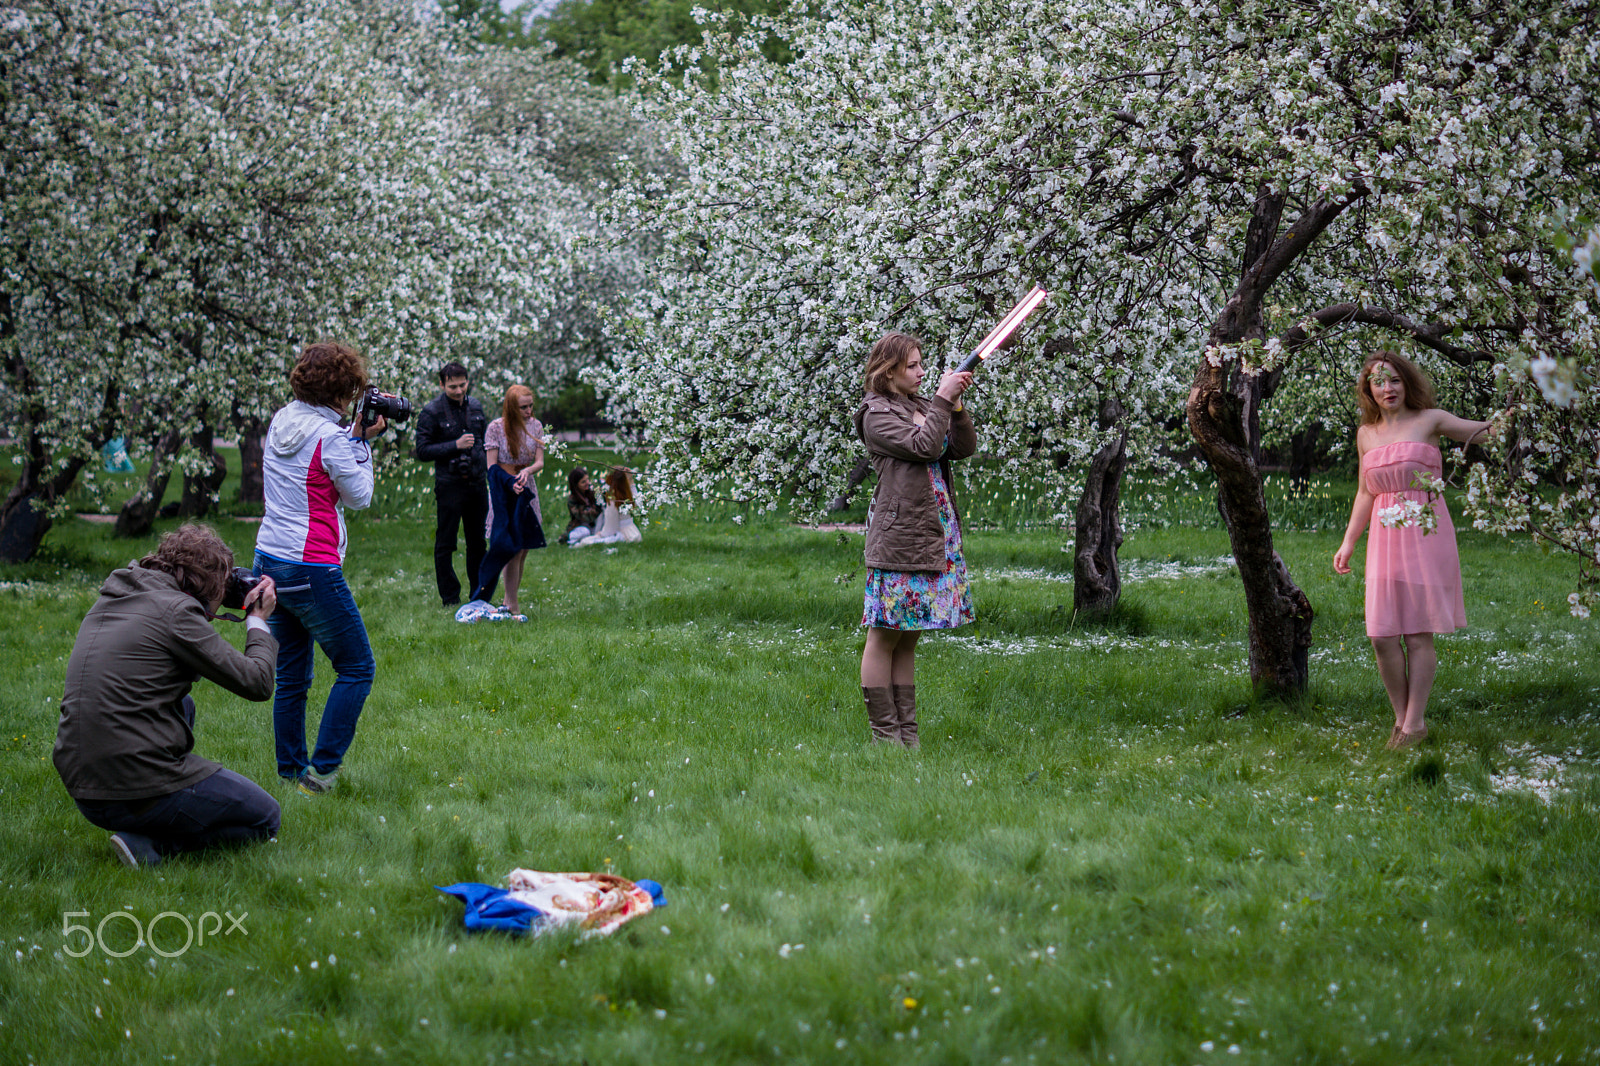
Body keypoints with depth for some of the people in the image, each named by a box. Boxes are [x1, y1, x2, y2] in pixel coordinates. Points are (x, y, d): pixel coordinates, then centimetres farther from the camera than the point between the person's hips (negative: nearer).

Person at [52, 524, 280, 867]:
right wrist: (258, 621, 9)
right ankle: (149, 844, -7)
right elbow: (257, 683, -8)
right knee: (265, 817, 12)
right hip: (140, 786, -8)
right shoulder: (175, 610, -12)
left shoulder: (110, 600, 13)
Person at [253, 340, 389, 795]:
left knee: (291, 676, 15)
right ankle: (321, 770, -1)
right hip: (311, 569, -8)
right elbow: (359, 496, -5)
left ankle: (290, 770, 18)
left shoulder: (281, 421, 9)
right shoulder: (329, 436, -15)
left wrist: (355, 435, 14)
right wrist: (361, 441, 1)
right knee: (357, 668, 4)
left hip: (268, 562, 8)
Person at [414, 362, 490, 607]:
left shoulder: (475, 406, 9)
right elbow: (423, 451, -10)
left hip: (477, 483, 5)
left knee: (478, 541, 11)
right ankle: (450, 598, 9)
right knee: (445, 545, 1)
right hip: (450, 485, -5)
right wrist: (455, 445, -18)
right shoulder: (431, 412, -7)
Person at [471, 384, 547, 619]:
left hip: (526, 488, 5)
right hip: (503, 491, -5)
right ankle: (512, 607, -5)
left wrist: (527, 471, -20)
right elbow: (492, 466, -8)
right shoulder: (496, 427, -8)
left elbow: (540, 462, 2)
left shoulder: (535, 426, 5)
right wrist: (510, 483, -24)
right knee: (512, 548, -10)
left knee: (523, 549, 5)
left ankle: (510, 599, 17)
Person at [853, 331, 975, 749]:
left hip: (935, 538, 8)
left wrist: (957, 406, -2)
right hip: (897, 538, -8)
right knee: (884, 637, -3)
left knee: (908, 639, 11)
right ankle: (884, 734, 0)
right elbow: (924, 446, -17)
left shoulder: (922, 409, 18)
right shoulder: (877, 414, -5)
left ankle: (907, 733, 14)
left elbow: (963, 447, 10)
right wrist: (943, 400, -13)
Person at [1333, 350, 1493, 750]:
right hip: (1385, 540, 4)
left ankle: (1415, 722, 7)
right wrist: (1348, 543, 19)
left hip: (1426, 535, -4)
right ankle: (1401, 716, 15)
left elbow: (1488, 432, -1)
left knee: (1418, 635, -3)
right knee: (1382, 637, -3)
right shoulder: (1366, 434, 14)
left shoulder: (1429, 421, 2)